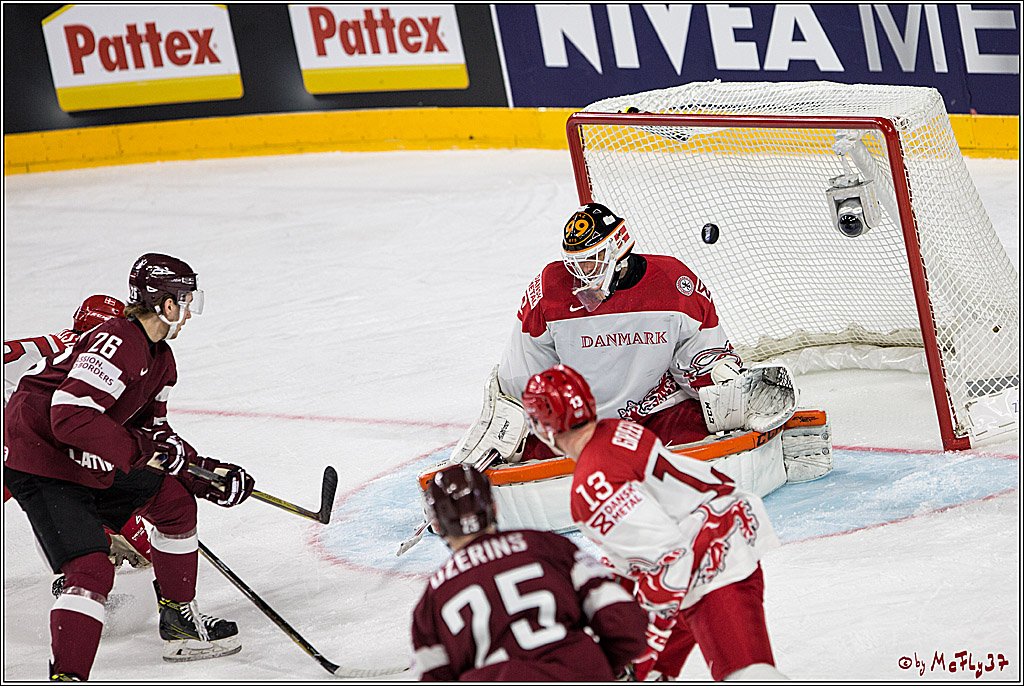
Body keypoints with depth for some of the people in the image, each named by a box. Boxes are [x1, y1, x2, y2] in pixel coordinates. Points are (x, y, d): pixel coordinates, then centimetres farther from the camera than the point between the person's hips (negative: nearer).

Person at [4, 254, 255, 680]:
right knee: (91, 567, -22)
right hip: (36, 458, -10)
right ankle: (67, 676, -27)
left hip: (90, 463, 10)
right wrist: (143, 450, -32)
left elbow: (150, 430, 15)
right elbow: (69, 417, -34)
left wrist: (206, 471, 5)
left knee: (174, 498, 14)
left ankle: (178, 621, 26)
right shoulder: (118, 344, -25)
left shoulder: (159, 360, 8)